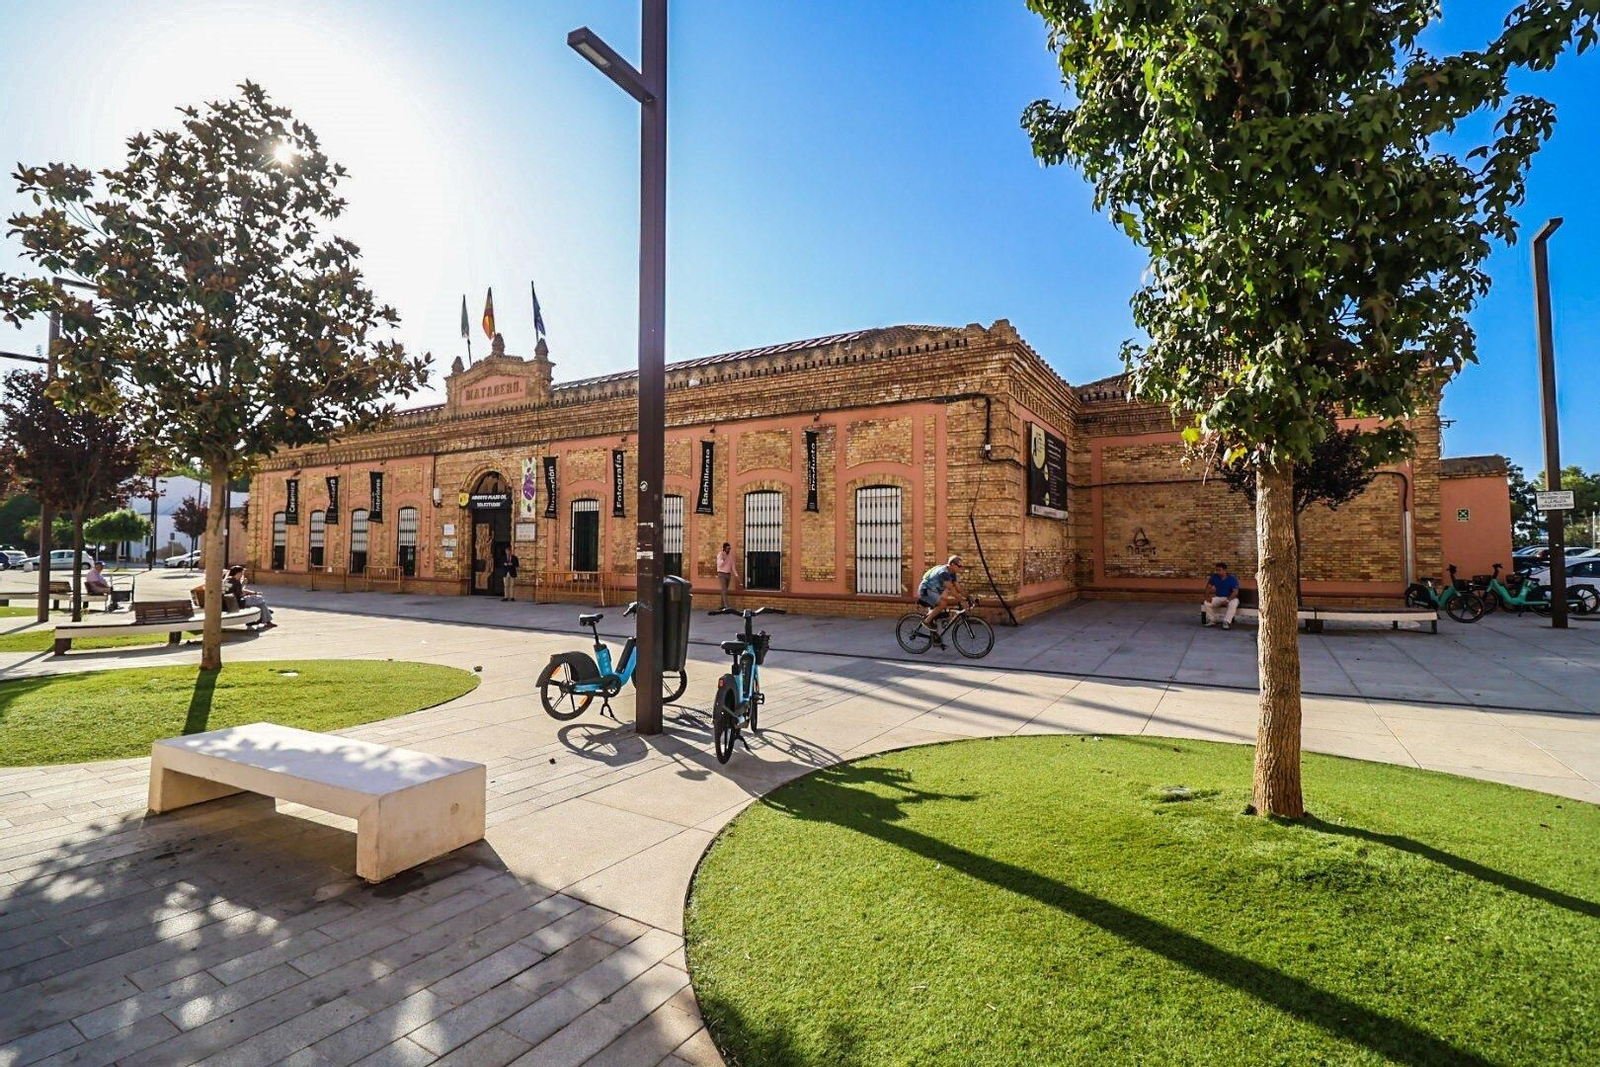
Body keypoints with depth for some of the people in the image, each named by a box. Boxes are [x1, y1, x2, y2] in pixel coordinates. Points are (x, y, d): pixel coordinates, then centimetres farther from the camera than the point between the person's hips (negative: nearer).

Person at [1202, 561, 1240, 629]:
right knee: (1207, 603, -21)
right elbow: (1209, 587, 5)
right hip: (1218, 598, 4)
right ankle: (1211, 621, -9)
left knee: (1233, 605, -39)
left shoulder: (1232, 579, -13)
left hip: (1231, 598, -4)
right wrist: (1207, 596, -12)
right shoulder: (1214, 577, 0)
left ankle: (1226, 622, -36)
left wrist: (1227, 600, -32)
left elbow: (1235, 592, -20)